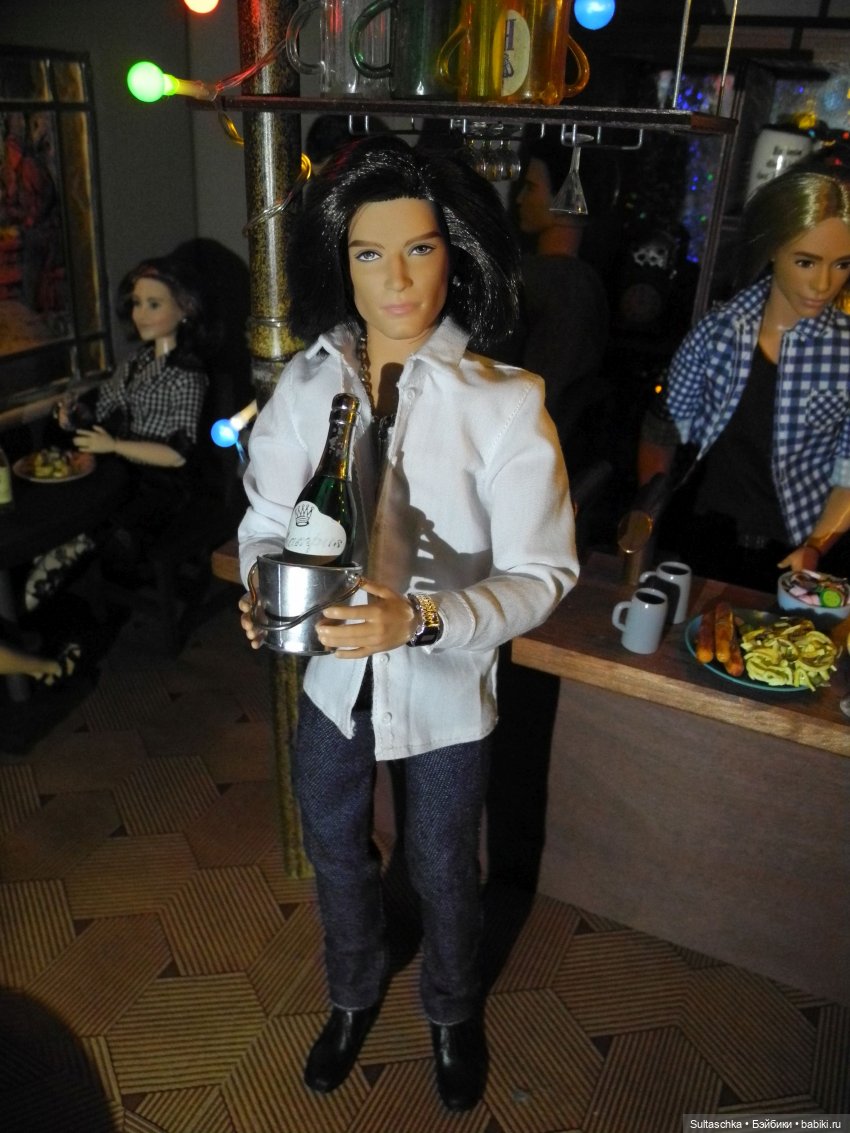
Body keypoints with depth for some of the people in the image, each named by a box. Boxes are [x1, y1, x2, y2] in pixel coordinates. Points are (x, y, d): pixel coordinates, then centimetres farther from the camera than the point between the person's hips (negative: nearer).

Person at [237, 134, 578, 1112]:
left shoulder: (505, 403, -19)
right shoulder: (306, 382, -8)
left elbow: (541, 573, -18)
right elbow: (266, 513, 1)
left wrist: (422, 618, -33)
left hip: (445, 690, -3)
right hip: (331, 674, 4)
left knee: (443, 872, 20)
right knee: (334, 852, 25)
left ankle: (453, 1012, 55)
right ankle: (353, 996, 58)